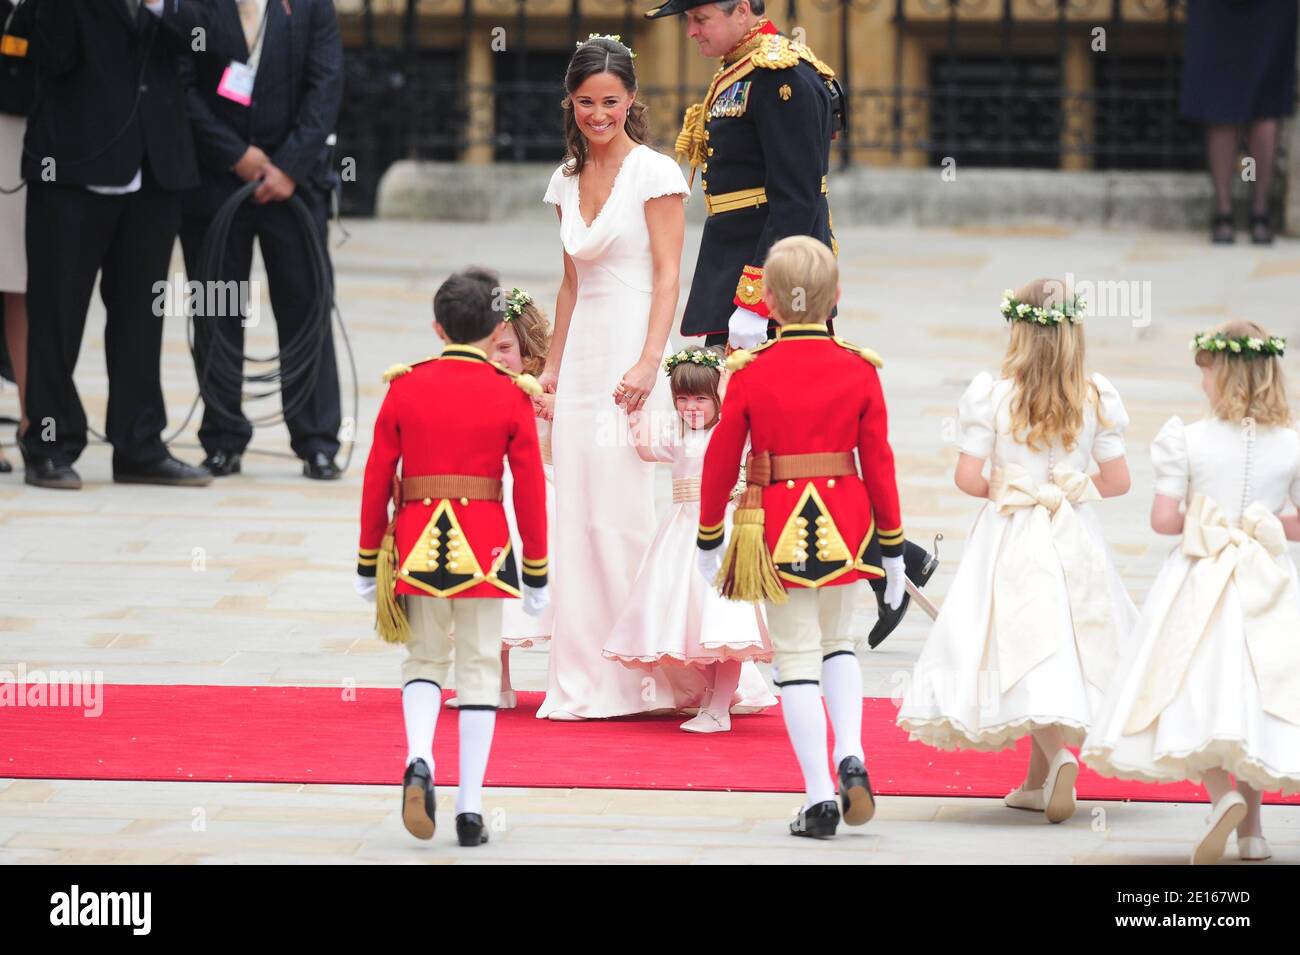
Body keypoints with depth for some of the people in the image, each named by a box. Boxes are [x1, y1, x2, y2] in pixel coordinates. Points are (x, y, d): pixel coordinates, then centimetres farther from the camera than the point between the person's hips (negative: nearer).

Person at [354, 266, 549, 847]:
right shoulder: (511, 396, -1)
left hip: (416, 544, 1)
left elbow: (377, 479, 4)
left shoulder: (405, 389, 1)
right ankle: (470, 810, 3)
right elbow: (530, 489, 0)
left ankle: (419, 761, -13)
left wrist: (368, 563, 13)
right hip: (484, 548, -1)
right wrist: (536, 573, 9)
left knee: (425, 660, 15)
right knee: (479, 668, 6)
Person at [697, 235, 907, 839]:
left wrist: (708, 539, 11)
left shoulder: (750, 375, -7)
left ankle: (819, 798, 0)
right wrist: (892, 546, 9)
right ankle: (850, 756, 0)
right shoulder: (860, 371, -4)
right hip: (845, 526, 2)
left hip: (778, 527, -2)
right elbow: (879, 462, 0)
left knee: (797, 654, 5)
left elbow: (720, 461, -1)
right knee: (836, 640, 22)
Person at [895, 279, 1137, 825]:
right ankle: (1036, 782, 22)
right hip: (1075, 540, 3)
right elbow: (1117, 480, 1)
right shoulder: (1096, 397, -3)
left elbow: (967, 477, -10)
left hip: (1010, 539, -3)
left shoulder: (992, 394, -10)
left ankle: (1058, 756, -28)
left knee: (1027, 653, -3)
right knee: (1062, 652, 13)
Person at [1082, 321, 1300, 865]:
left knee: (1192, 702, 3)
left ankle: (1222, 795, -23)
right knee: (1252, 700, 15)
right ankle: (1252, 828, 18)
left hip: (1198, 584, -3)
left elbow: (1162, 519, -10)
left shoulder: (1189, 439, -9)